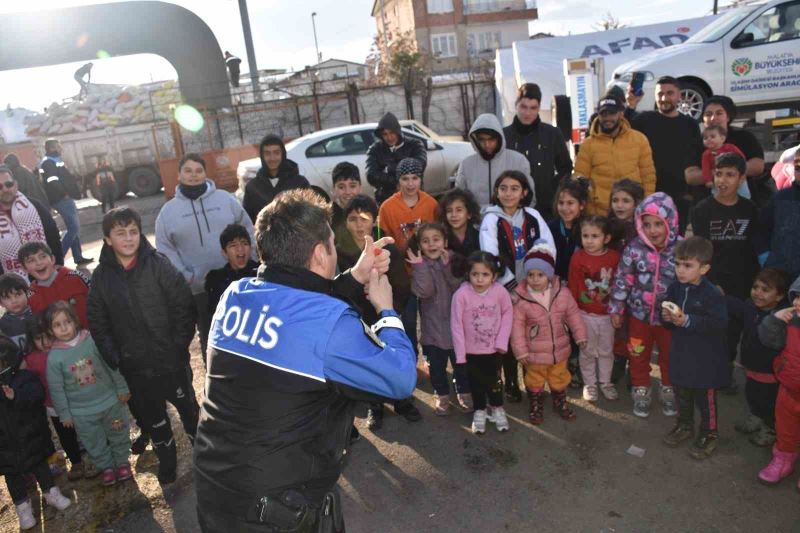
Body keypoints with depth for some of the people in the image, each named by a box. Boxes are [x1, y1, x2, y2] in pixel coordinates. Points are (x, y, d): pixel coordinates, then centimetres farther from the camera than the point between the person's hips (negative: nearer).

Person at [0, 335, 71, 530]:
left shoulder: (25, 377, -14)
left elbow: (37, 393, -29)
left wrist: (17, 396, -44)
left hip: (30, 437, -2)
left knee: (39, 464, 16)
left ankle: (51, 493, 34)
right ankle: (23, 506, 29)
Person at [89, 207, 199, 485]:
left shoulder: (158, 264, -13)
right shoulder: (101, 276, -3)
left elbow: (184, 306, -12)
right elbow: (97, 322, 3)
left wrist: (179, 345, -14)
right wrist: (112, 356, -5)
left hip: (171, 360, -3)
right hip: (135, 367, 3)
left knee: (188, 407, 16)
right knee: (151, 417, 20)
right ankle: (166, 459, 42)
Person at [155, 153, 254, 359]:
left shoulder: (225, 198, 1)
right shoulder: (169, 210, 0)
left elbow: (247, 229, 5)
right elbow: (165, 248, -1)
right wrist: (185, 276, -11)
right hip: (198, 288, 0)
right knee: (209, 337, 14)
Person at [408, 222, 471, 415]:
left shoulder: (453, 261, -3)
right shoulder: (419, 265, -6)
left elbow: (460, 287, -18)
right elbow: (424, 292, -20)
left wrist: (447, 266, -27)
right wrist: (420, 266, -26)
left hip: (456, 322, 1)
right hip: (432, 326, 0)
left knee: (461, 362, 14)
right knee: (436, 364, 11)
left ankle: (464, 392, 33)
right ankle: (441, 395, 30)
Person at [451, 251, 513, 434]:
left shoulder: (500, 291, -18)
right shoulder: (461, 294, -23)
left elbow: (508, 313, -2)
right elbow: (456, 325, -16)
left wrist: (502, 340, -8)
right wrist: (460, 353, -13)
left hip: (494, 348, 1)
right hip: (472, 350, -1)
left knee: (494, 380, 18)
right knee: (476, 382, 16)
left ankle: (497, 409, 41)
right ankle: (479, 411, 38)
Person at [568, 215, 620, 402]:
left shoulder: (615, 257, -8)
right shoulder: (578, 257, -13)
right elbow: (572, 287, -8)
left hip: (608, 314, 2)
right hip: (586, 314, -1)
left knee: (606, 350, 17)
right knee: (588, 351, 13)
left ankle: (606, 382, 35)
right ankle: (589, 383, 30)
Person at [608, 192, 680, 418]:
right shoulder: (634, 249, -14)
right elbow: (622, 279, -7)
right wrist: (616, 308, -4)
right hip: (639, 313, 0)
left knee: (669, 356, 19)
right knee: (639, 356, 15)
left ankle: (669, 392, 41)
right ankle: (641, 392, 35)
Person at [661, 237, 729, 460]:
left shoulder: (712, 294, -21)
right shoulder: (675, 288, -3)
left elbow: (719, 324, -26)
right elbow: (668, 316, 10)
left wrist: (687, 321, -31)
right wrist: (666, 317, -14)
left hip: (705, 359, -6)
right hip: (681, 354, 6)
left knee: (705, 399, 10)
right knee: (683, 395, 22)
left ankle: (709, 434, 29)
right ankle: (684, 425, 41)